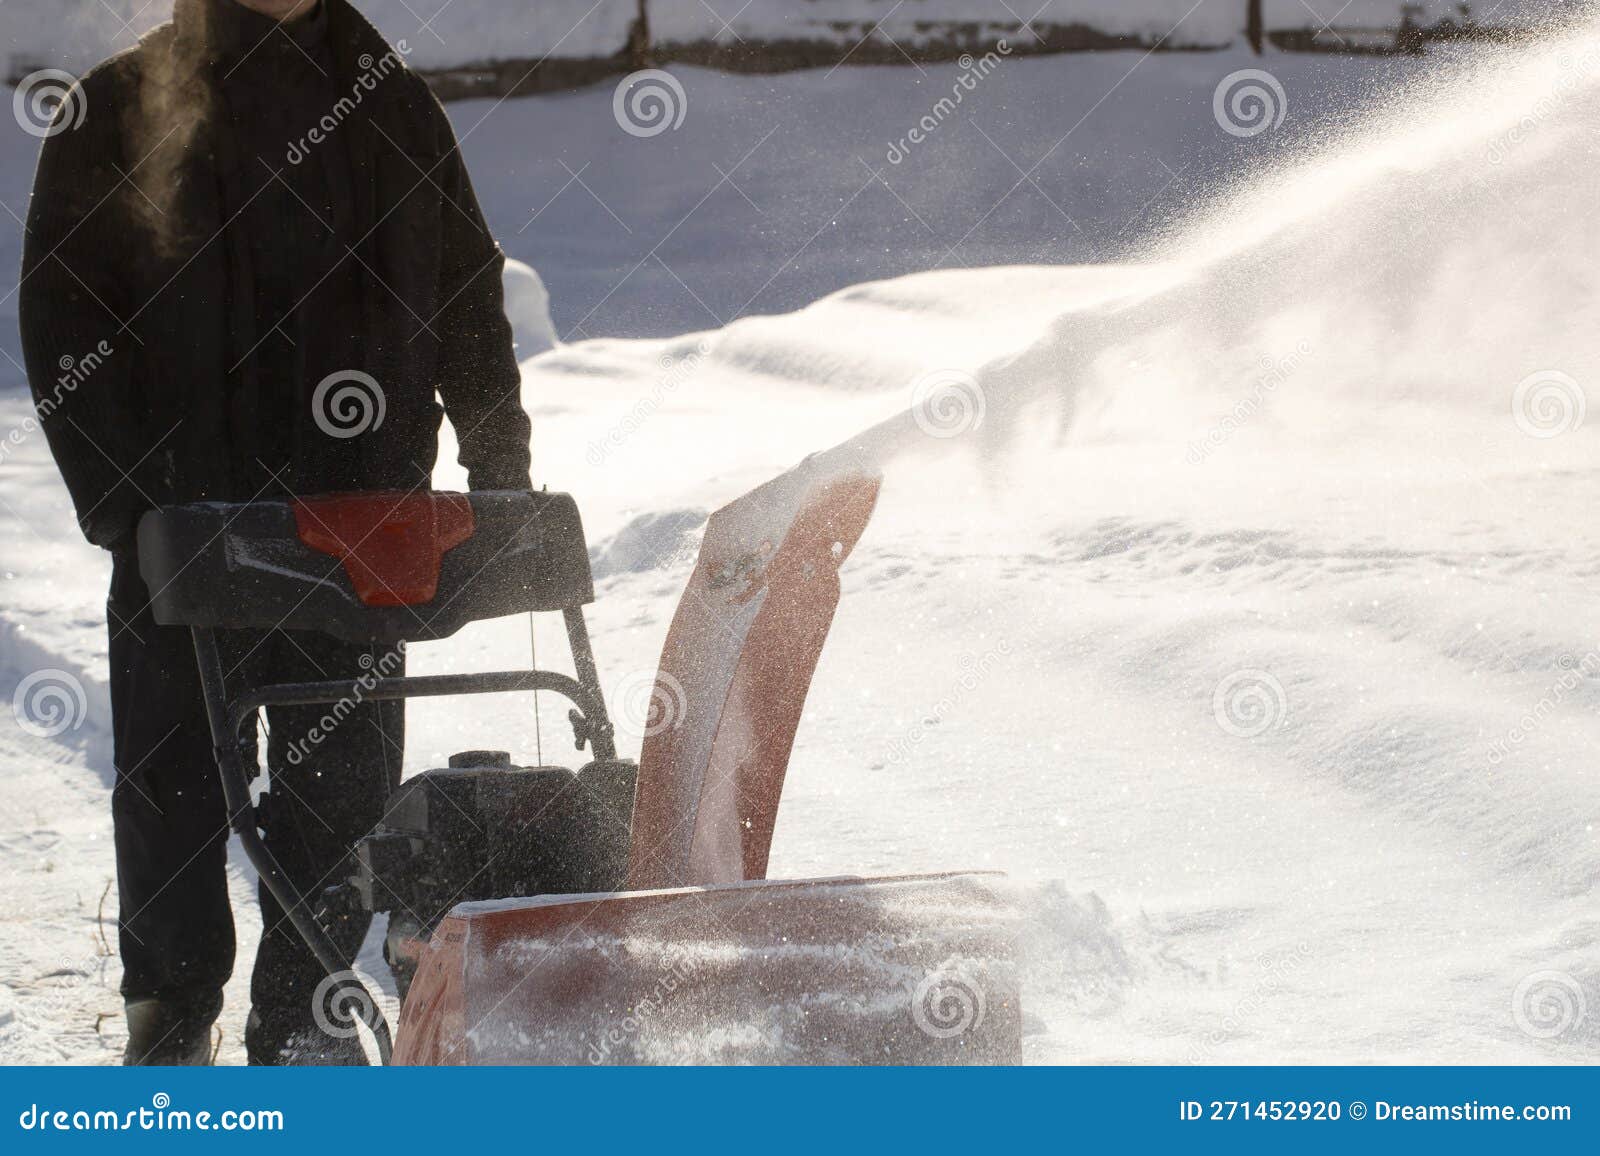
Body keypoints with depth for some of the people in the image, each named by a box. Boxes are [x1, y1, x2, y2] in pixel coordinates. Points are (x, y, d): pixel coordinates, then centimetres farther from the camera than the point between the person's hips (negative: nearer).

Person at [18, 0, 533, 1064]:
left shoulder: (391, 105, 10)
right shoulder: (115, 114, 0)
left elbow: (469, 306, 14)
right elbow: (63, 325, -2)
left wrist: (502, 479, 8)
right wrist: (122, 504, -10)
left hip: (357, 510, 2)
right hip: (179, 519, -2)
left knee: (343, 777, 4)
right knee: (172, 777, 5)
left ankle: (303, 1019, 17)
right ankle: (172, 1016, 20)